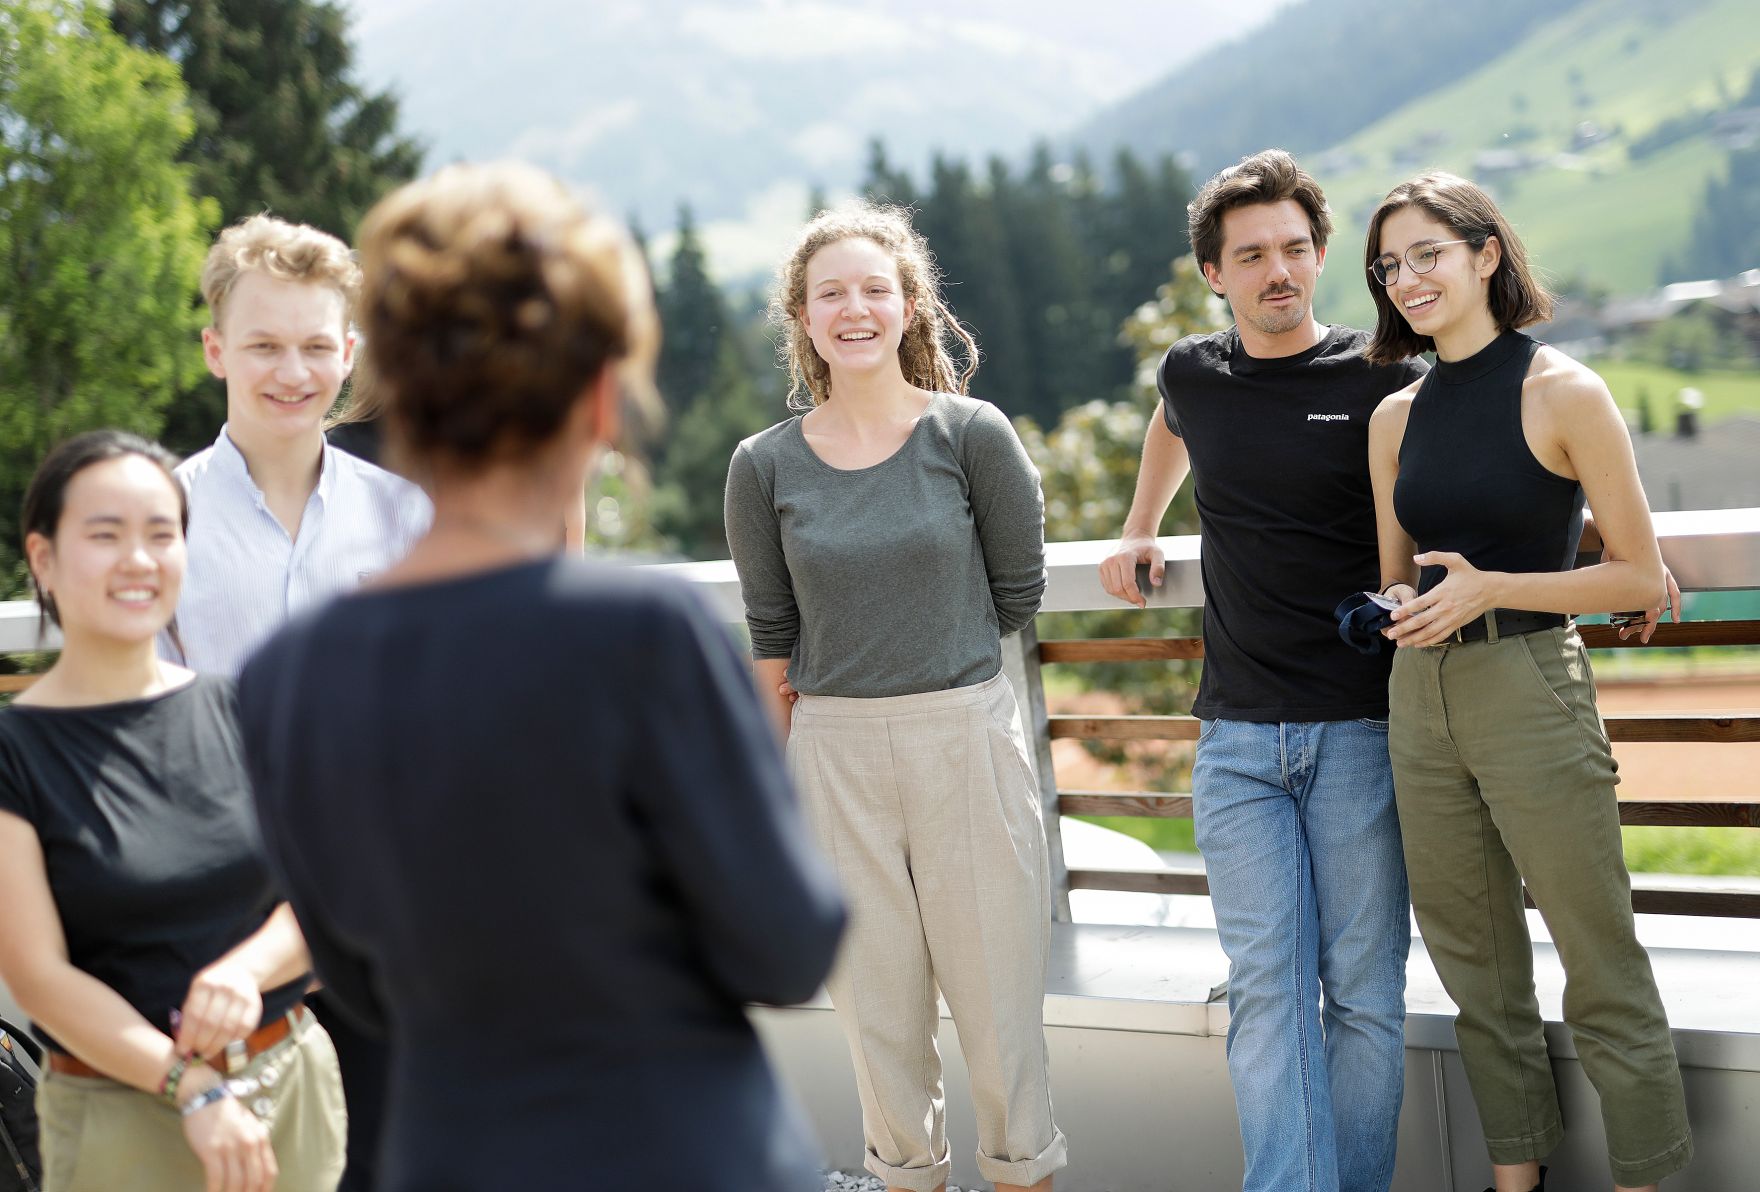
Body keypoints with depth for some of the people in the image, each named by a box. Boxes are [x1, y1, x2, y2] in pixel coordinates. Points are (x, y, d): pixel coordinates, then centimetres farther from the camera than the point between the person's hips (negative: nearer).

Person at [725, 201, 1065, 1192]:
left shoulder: (972, 434, -4)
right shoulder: (767, 466, 1)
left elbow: (1017, 593, 4)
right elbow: (773, 634, 8)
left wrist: (931, 669, 10)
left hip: (967, 741, -1)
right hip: (834, 755, 2)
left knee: (996, 991, 5)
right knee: (878, 1008, 10)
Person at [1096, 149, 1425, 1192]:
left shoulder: (1383, 379, -2)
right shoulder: (1194, 375, 9)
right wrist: (1139, 533, 36)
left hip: (1362, 727, -2)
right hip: (1237, 735, 3)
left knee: (1365, 990, 1)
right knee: (1268, 989, -3)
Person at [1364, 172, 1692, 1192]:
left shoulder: (1563, 394, -7)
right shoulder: (1398, 417, 10)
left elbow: (1643, 578, -7)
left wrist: (1492, 588, -16)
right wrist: (1402, 608, -3)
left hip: (1531, 695, -6)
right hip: (1422, 704, 6)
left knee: (1601, 972, 0)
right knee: (1480, 972, 14)